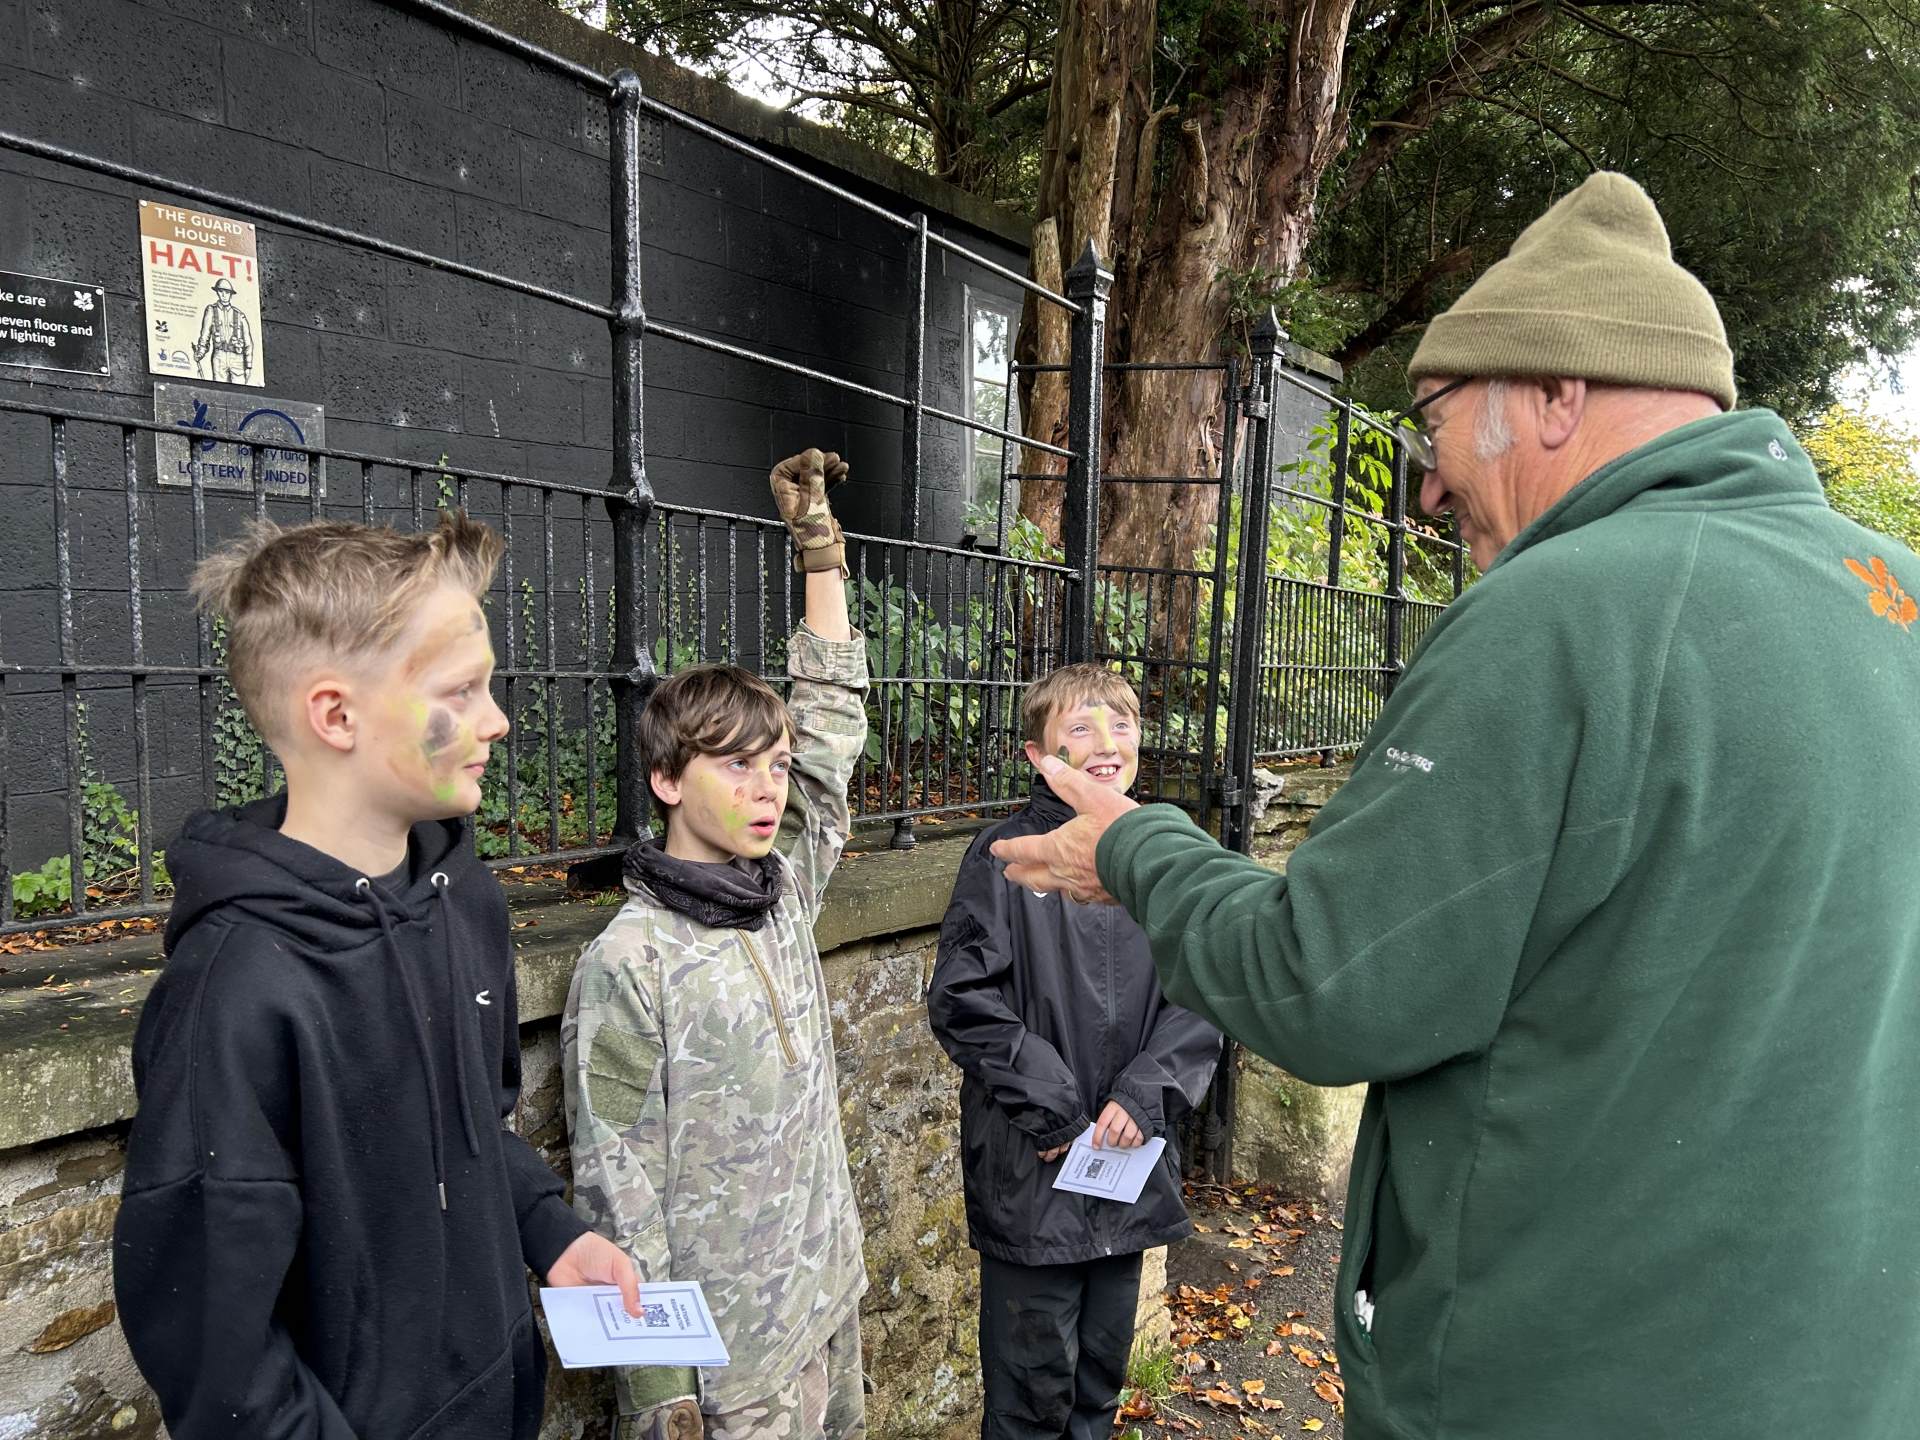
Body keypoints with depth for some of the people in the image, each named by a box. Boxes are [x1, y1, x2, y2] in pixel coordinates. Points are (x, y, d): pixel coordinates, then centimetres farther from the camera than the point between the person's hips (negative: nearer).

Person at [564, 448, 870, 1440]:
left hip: (828, 1310, 6)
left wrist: (818, 541, 6)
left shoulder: (785, 891, -1)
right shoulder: (629, 965, -19)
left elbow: (833, 722, 5)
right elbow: (619, 1191, -15)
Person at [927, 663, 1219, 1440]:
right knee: (1034, 1376, 10)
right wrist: (1049, 1103, -15)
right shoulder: (1004, 855, -11)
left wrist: (1147, 1092, -11)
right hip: (1030, 1168, -4)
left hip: (1130, 1158, 4)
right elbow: (960, 999, -13)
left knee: (1106, 1358, 22)